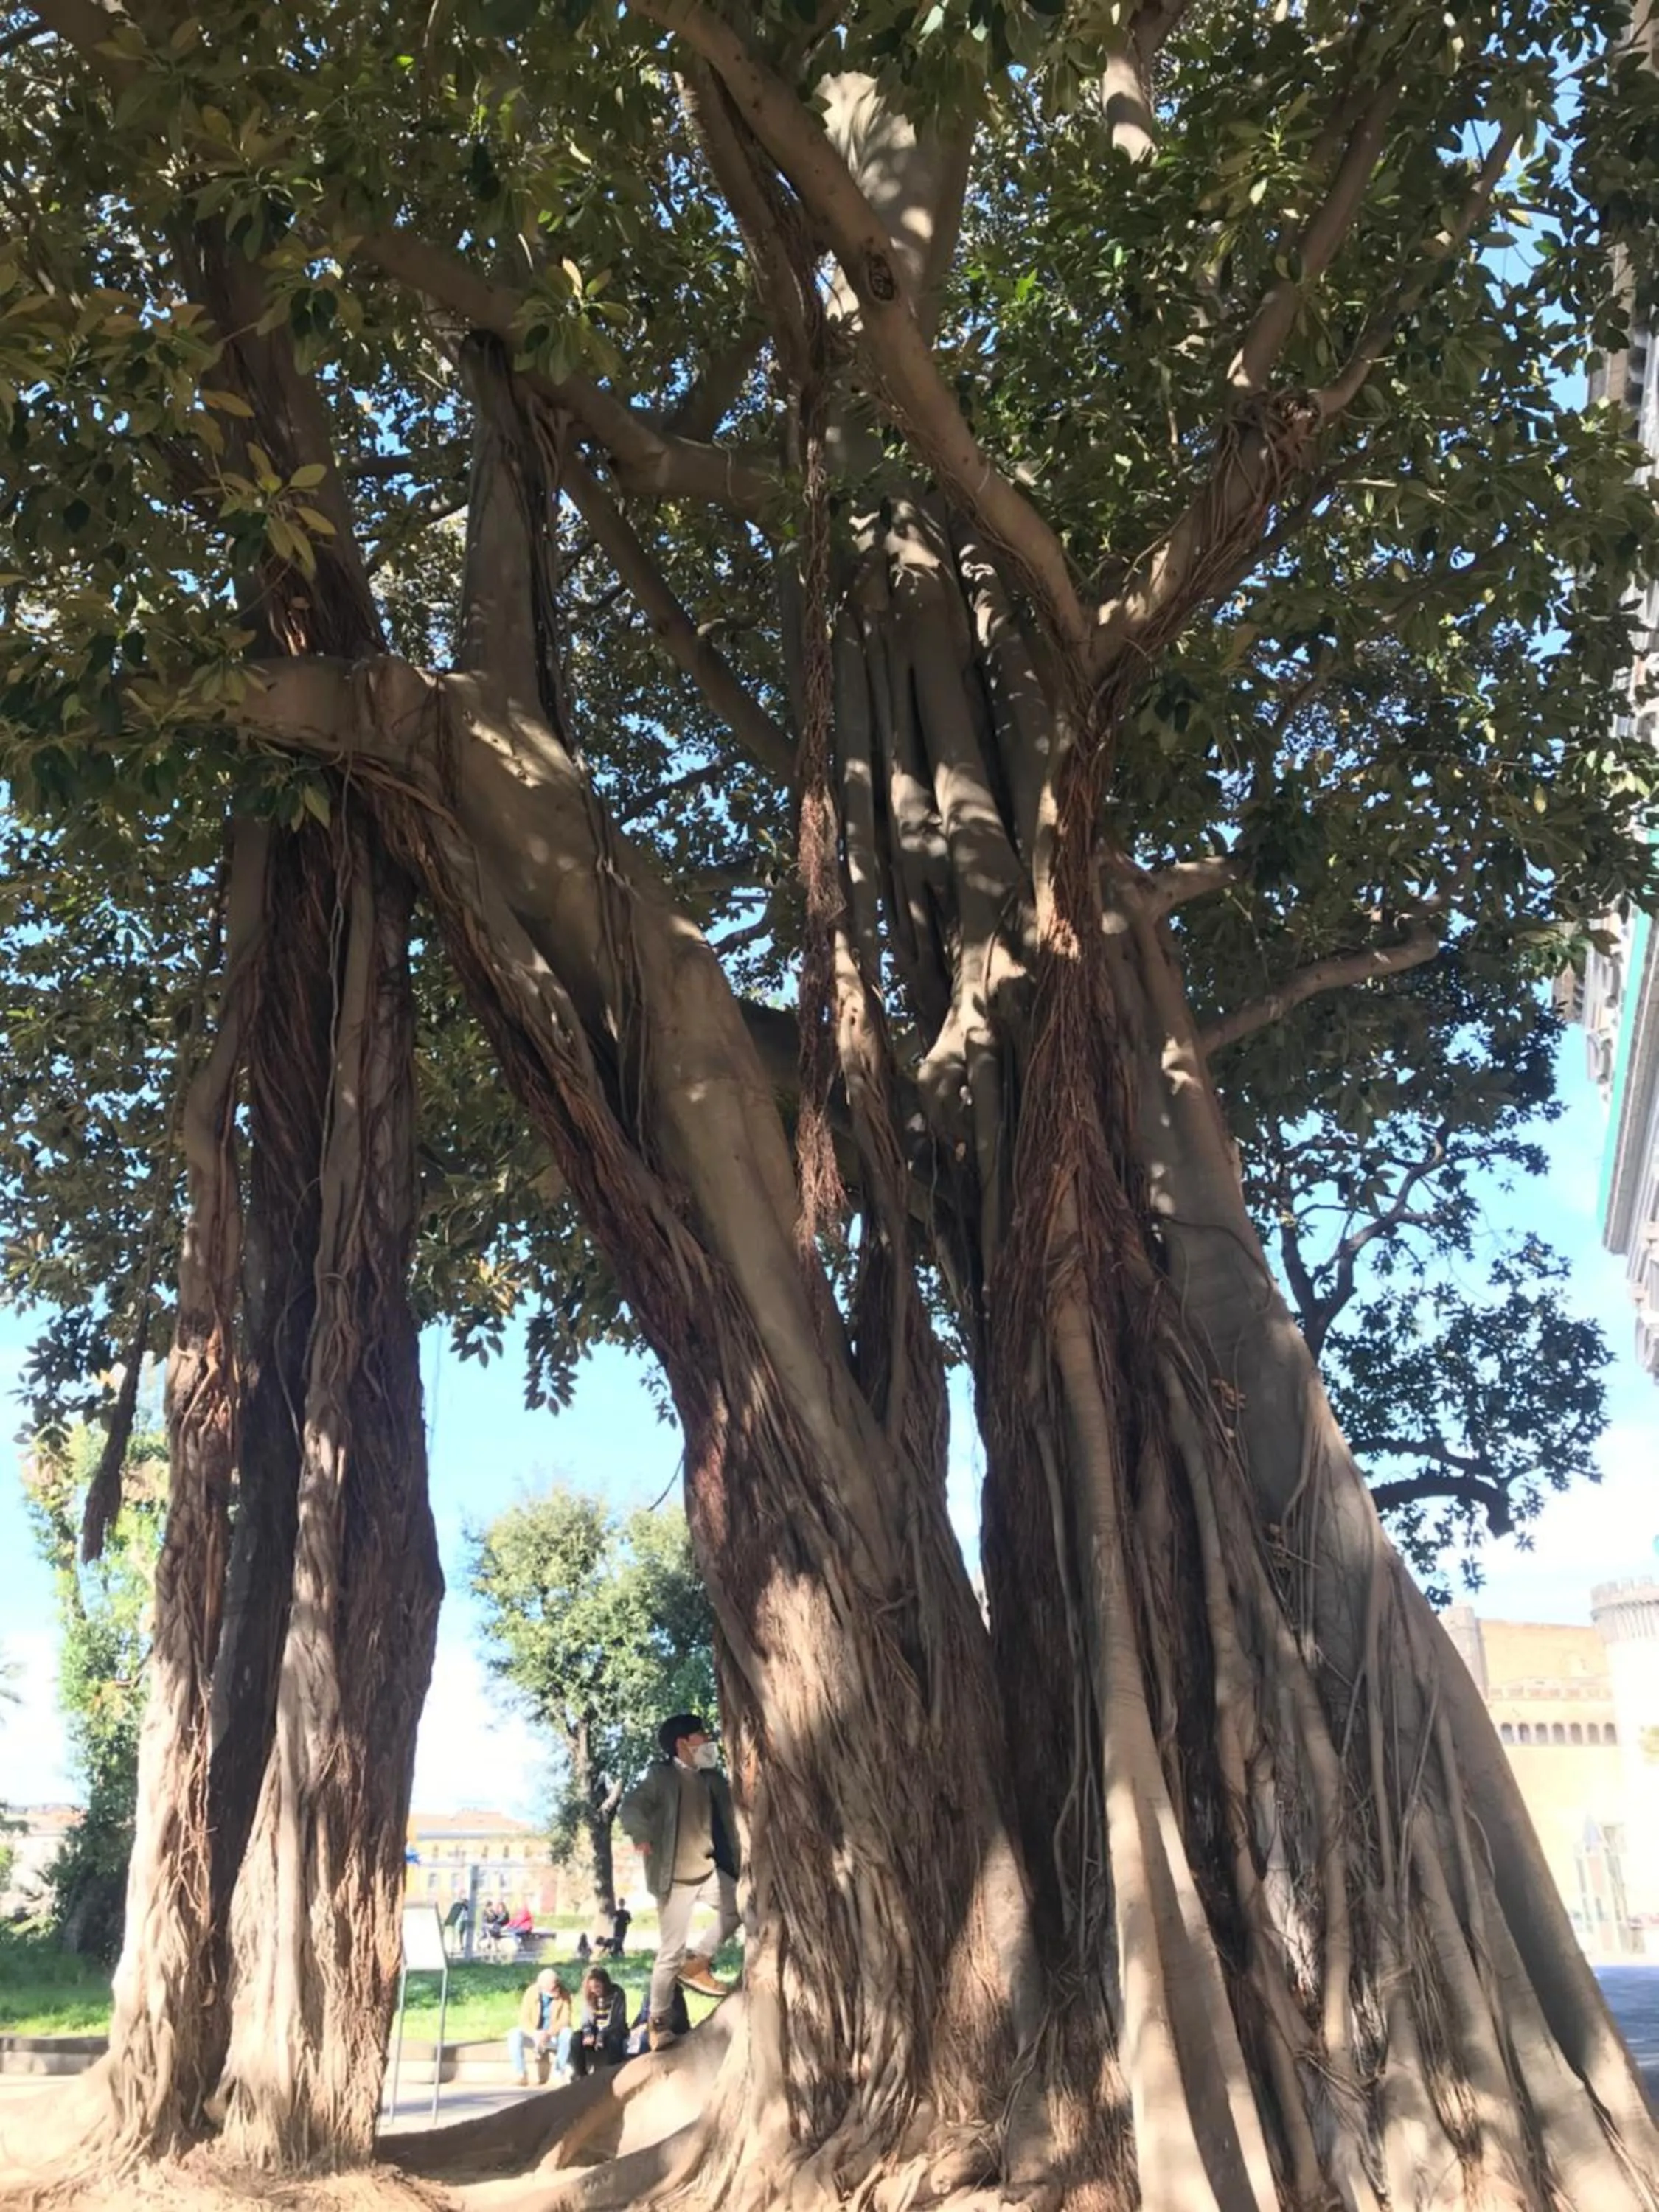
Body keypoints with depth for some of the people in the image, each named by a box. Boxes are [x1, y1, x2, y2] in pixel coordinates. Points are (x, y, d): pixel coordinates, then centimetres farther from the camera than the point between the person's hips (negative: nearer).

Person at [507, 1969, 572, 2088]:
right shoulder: (531, 1993, -12)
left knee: (567, 2033, -33)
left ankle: (559, 2074, -19)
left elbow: (565, 2020, -20)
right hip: (534, 2036, 1)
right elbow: (524, 2020, -16)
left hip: (555, 2036, -1)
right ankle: (521, 2075, -21)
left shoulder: (564, 1994, -14)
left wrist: (549, 2034, -37)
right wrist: (535, 2034, -35)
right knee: (514, 2035, -27)